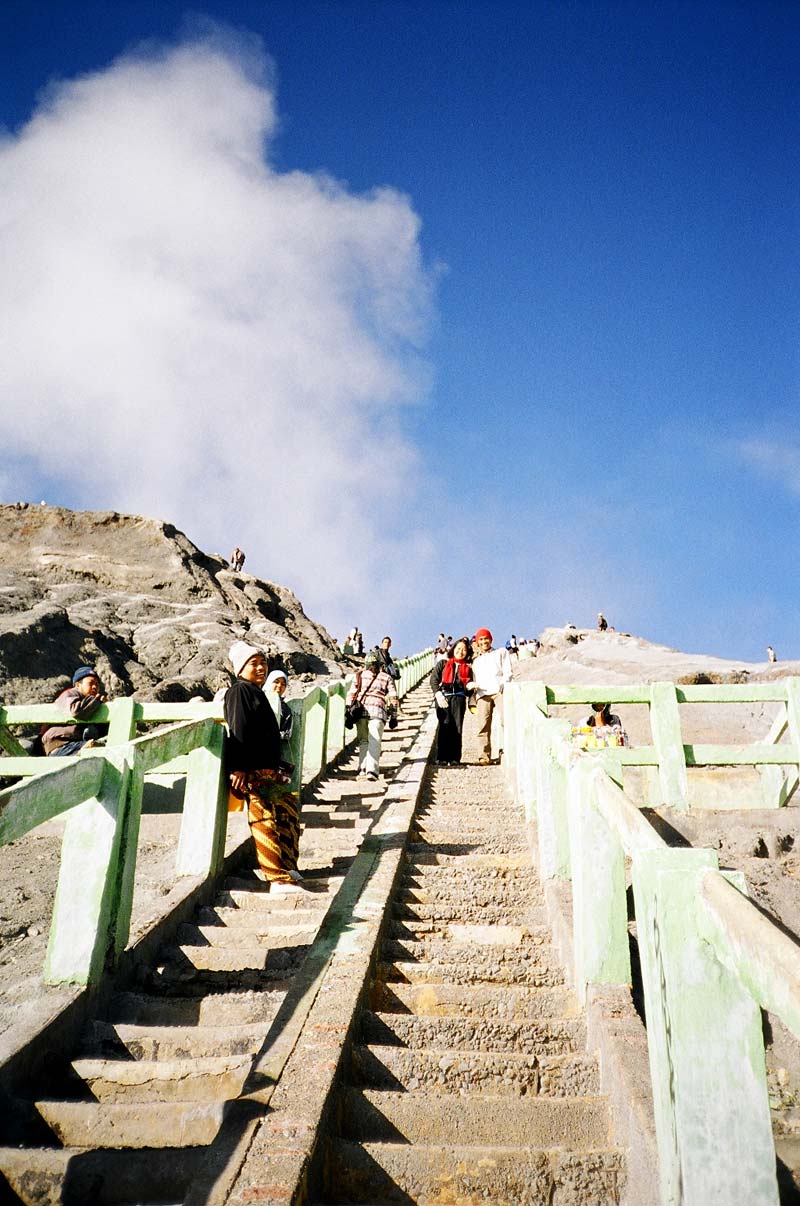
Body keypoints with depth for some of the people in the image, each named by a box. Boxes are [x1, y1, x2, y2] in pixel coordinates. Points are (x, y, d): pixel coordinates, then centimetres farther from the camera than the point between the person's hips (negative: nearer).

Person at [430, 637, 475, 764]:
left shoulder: (467, 668, 19)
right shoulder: (442, 664, 15)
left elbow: (468, 687, 17)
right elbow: (433, 680, 6)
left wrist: (470, 686, -8)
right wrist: (438, 695, -8)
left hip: (459, 698, 2)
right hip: (443, 697, -2)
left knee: (457, 727, -6)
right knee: (445, 725, -13)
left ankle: (454, 758, -2)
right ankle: (442, 757, -11)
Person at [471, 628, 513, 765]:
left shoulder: (501, 653, 23)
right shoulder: (476, 661, 30)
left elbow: (507, 672, 11)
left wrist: (503, 687, -6)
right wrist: (473, 700, 15)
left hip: (499, 690, -2)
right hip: (482, 693, 2)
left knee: (506, 719, -24)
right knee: (483, 725, -10)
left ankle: (504, 749, -24)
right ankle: (484, 756, -11)